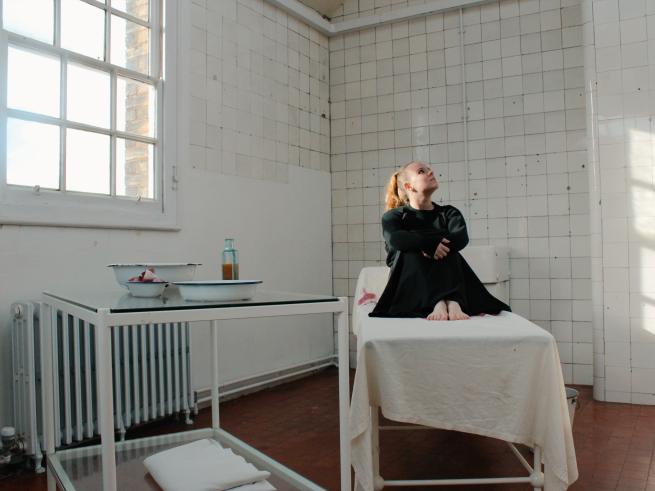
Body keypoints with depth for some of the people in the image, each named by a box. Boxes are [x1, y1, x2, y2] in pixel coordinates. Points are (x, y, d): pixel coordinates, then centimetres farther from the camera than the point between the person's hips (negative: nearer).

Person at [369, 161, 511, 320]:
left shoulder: (448, 213, 15)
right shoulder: (393, 216, 9)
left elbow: (462, 238, -9)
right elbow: (395, 239, -16)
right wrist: (431, 242, -28)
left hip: (445, 280, 2)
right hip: (409, 289, -1)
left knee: (448, 249, -23)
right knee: (410, 251, -28)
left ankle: (453, 301, -44)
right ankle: (440, 303, -47)